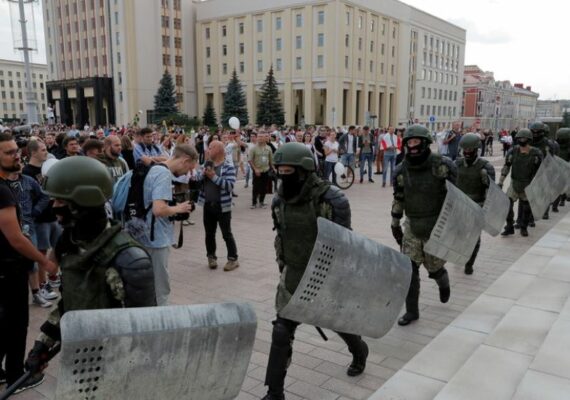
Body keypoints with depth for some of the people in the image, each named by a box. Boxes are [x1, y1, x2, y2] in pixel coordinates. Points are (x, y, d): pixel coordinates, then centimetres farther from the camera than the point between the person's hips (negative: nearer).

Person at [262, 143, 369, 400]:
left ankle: (359, 352, 54)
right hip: (294, 275, 4)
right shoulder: (279, 200, -5)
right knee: (281, 333, -2)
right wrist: (283, 269, 15)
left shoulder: (332, 199, -22)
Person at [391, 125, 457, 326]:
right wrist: (395, 224, 11)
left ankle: (444, 283, 46)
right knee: (409, 268, -2)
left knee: (434, 267, 9)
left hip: (437, 225, -3)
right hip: (412, 226, 3)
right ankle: (412, 311, 12)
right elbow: (398, 198, 8)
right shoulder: (402, 170, -2)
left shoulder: (442, 165, -12)